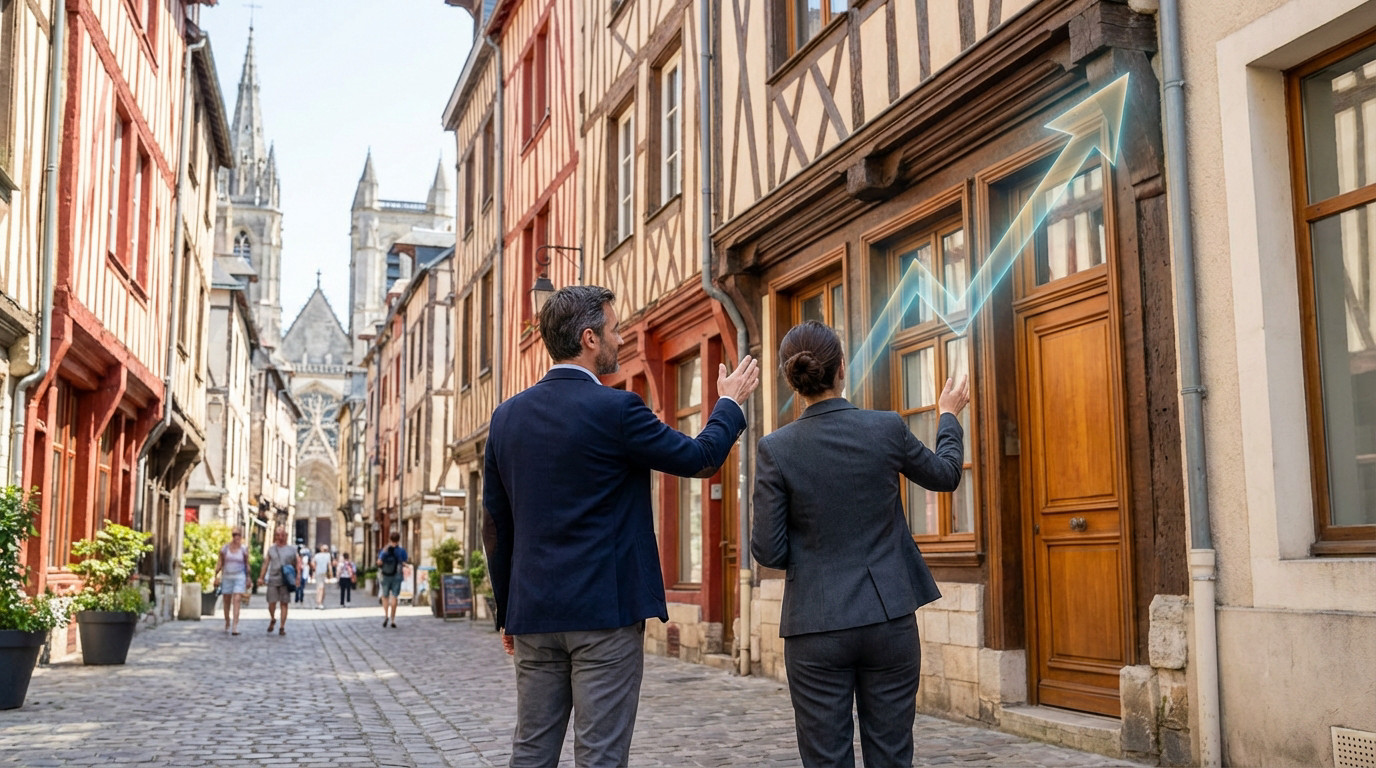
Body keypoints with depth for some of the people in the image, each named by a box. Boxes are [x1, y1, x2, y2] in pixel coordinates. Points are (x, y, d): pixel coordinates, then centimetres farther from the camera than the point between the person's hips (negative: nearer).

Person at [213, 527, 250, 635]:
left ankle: (235, 626, -22)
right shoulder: (225, 548, 3)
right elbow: (220, 563, 6)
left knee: (236, 601, -15)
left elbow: (247, 565, 8)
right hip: (226, 577, 2)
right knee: (226, 601, 10)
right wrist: (216, 576, 0)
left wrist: (248, 579, 8)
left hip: (239, 577, -2)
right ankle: (227, 624, 28)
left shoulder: (244, 550, 1)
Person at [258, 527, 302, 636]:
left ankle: (282, 627, 4)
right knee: (271, 603, -3)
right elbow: (266, 564, 14)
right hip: (273, 580, 1)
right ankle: (272, 620, 25)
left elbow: (298, 563, 4)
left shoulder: (291, 549, 6)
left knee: (284, 603, -1)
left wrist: (298, 576, -7)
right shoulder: (271, 549, 12)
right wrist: (261, 577, 8)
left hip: (286, 581, -1)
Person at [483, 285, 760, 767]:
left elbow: (496, 525, 11)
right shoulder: (616, 409, -12)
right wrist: (730, 403, 17)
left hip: (534, 616, 6)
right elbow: (701, 459, -1)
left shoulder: (507, 416, 6)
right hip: (605, 610, -6)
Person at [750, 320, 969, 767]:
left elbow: (768, 552, -7)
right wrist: (949, 416, 32)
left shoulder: (776, 449, -9)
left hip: (816, 628, -1)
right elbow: (945, 476, 15)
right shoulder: (887, 429, -5)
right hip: (890, 619, 2)